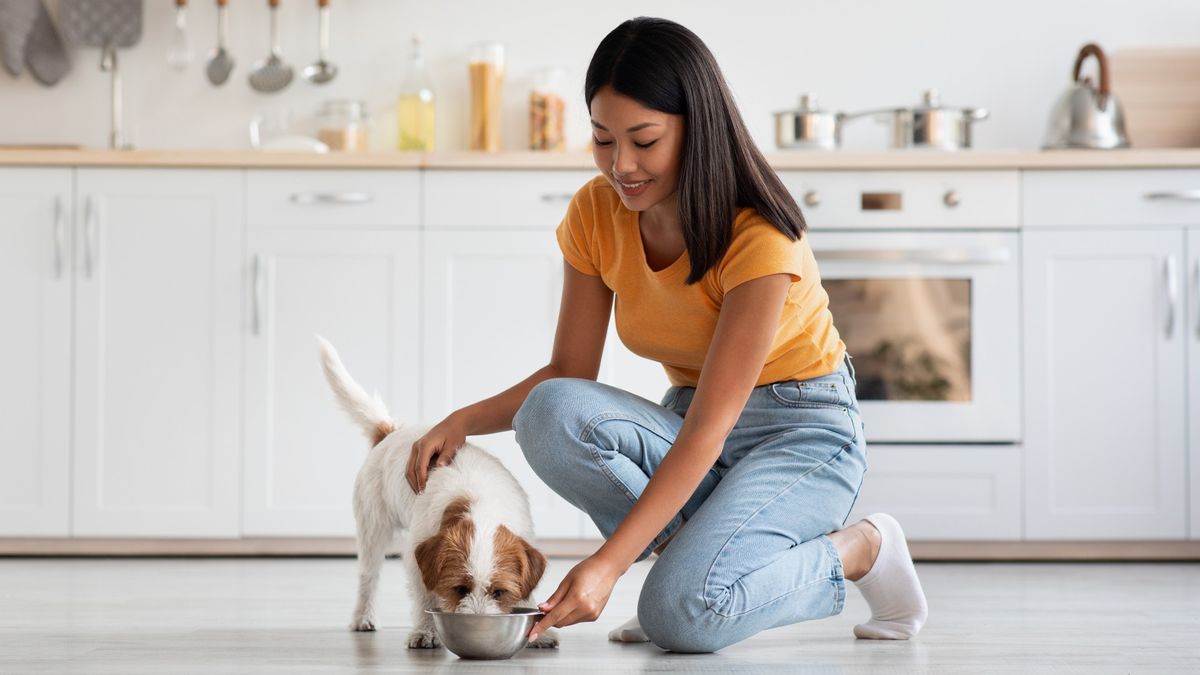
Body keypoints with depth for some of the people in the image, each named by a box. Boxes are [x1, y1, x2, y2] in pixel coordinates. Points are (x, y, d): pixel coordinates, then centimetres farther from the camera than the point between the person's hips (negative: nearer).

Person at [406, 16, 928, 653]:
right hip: (693, 427, 5)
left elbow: (709, 427, -29)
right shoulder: (595, 213, -6)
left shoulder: (759, 237, -25)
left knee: (681, 613, -30)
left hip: (801, 433, -5)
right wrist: (465, 420, -22)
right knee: (551, 413, -27)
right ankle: (697, 553, -7)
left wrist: (609, 562, -37)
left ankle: (858, 549, -3)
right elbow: (569, 372, -2)